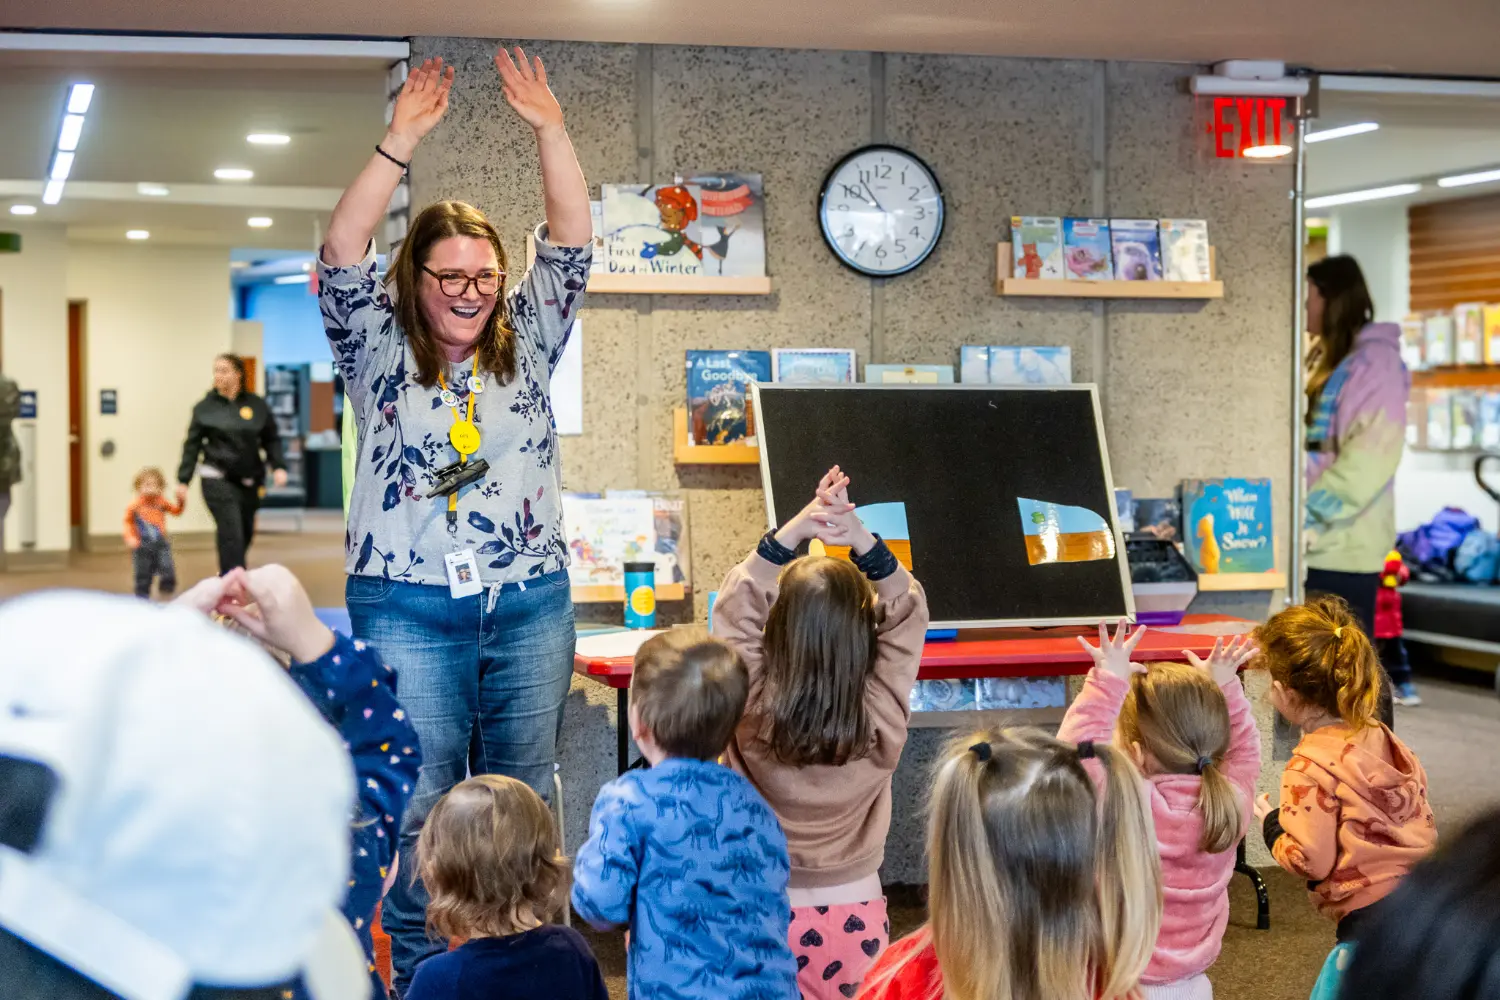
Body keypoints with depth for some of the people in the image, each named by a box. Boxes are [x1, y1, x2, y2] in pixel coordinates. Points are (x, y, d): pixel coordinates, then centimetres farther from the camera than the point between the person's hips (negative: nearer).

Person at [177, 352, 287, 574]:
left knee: (246, 533, 12)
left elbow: (271, 439, 8)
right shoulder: (205, 407, -1)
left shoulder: (256, 405, 2)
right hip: (217, 479, -3)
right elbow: (192, 445, 2)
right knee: (231, 533, -13)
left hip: (249, 481, 3)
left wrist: (278, 466, -6)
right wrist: (183, 480, -1)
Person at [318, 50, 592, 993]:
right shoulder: (381, 350, 4)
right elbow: (343, 259, -10)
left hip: (530, 601, 3)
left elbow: (572, 247, 1)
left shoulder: (528, 344, 10)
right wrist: (402, 142, -16)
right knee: (420, 804, 0)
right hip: (408, 607, -2)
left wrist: (551, 131, -10)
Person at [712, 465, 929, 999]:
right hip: (857, 913, 1)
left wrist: (790, 533, -21)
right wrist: (862, 540, -20)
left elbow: (735, 609, -12)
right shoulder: (883, 721, -16)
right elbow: (907, 613, -8)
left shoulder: (754, 714, -20)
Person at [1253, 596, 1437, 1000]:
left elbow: (1311, 861, -15)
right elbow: (1422, 820, 14)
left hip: (1376, 919, -8)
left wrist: (1271, 824, 2)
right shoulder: (1383, 739, 8)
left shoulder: (1309, 768, -14)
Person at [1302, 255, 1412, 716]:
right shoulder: (1327, 361, 17)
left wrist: (1306, 512, -20)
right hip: (1318, 541, 9)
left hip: (1345, 542, -9)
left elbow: (1368, 460, -20)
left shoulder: (1373, 363, -11)